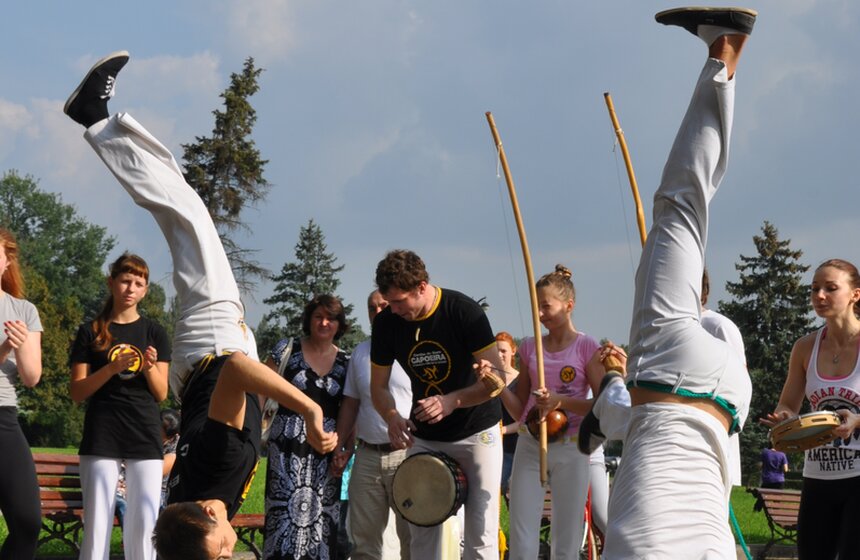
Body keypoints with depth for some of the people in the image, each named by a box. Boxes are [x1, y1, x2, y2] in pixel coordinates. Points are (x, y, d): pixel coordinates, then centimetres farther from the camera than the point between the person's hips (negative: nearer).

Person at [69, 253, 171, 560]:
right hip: (101, 437, -1)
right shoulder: (90, 332, 7)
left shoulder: (154, 333, 11)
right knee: (97, 522, -5)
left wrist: (150, 367, -12)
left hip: (145, 436, 1)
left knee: (144, 522, -4)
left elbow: (161, 394, 7)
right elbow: (77, 392, 1)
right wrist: (112, 367, -13)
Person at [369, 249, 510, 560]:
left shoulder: (464, 311, -19)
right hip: (424, 438, 4)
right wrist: (393, 417, -19)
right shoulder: (386, 322, -7)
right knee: (422, 532, 3)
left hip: (476, 433, -4)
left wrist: (452, 401, -33)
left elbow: (497, 377, -18)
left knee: (480, 534, -7)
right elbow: (379, 386, 3)